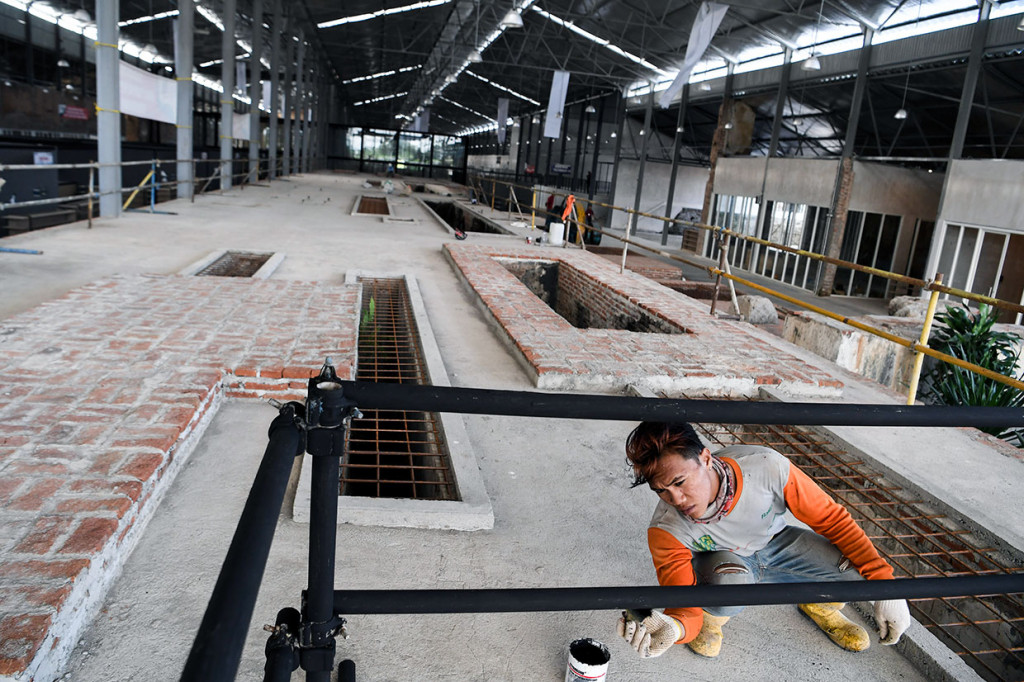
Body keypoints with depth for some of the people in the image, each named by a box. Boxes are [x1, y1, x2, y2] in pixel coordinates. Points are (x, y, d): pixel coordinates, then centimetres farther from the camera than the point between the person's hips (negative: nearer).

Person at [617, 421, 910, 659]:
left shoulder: (765, 466, -33)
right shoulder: (665, 530, -33)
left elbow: (831, 518, -20)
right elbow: (684, 605, -30)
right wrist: (675, 627, -55)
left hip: (774, 544, 2)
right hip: (720, 561, -2)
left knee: (859, 567, -20)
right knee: (730, 581, -37)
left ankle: (817, 605, 15)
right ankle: (709, 619, 0)